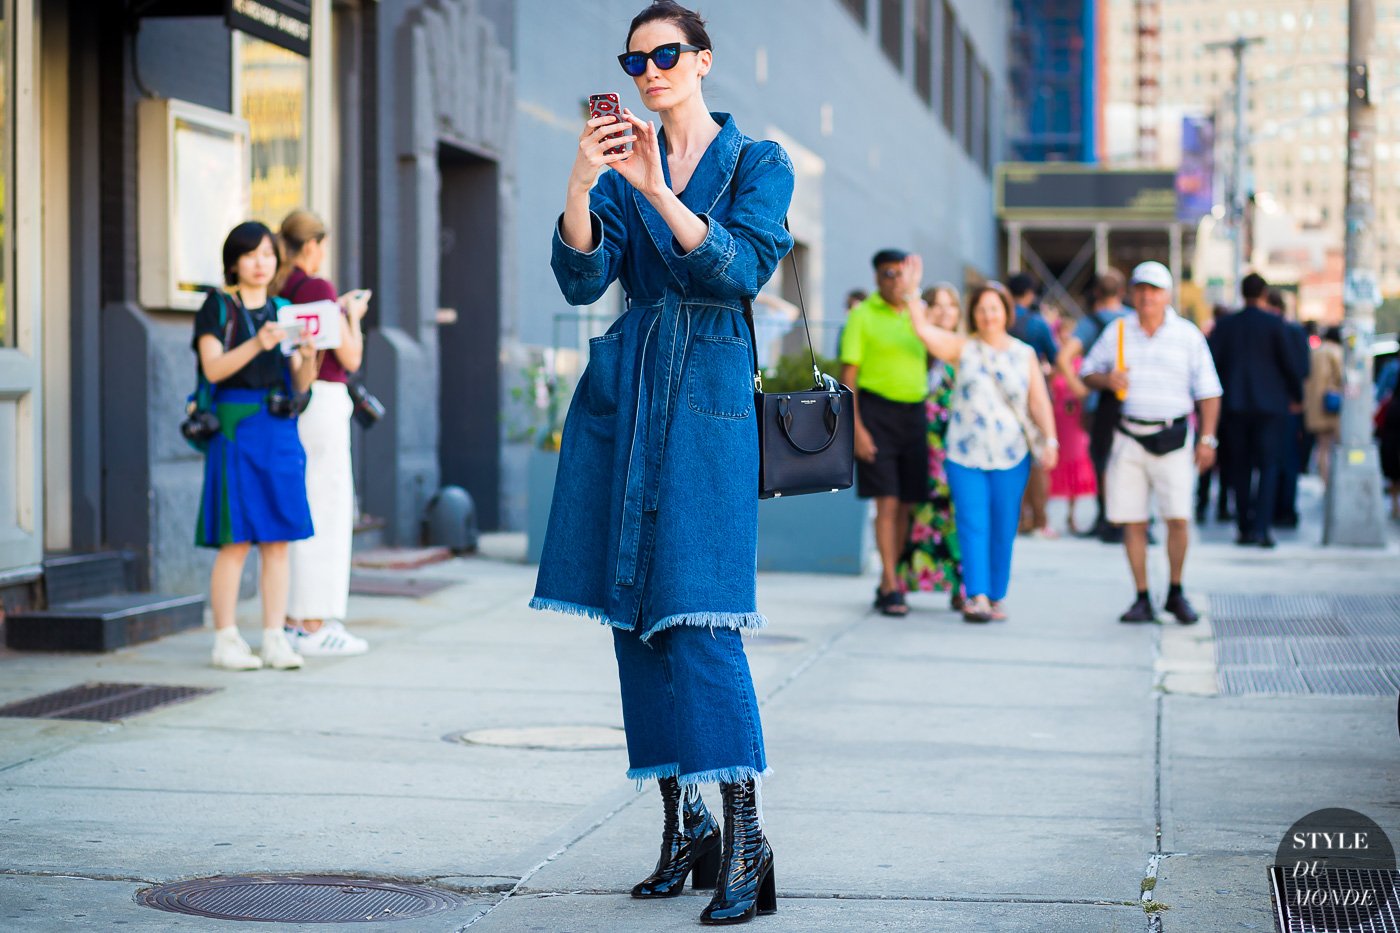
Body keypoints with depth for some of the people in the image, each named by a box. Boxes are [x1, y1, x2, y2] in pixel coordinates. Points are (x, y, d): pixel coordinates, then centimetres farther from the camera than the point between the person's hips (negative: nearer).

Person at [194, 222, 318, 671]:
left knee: (278, 540, 3)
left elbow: (301, 383, 10)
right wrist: (256, 344, -25)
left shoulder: (283, 311, 15)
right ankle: (226, 640, -1)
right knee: (235, 540, -6)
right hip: (235, 427, -5)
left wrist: (308, 356, -11)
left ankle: (275, 639, 6)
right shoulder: (218, 306, 2)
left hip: (280, 431, 5)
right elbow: (213, 368, -11)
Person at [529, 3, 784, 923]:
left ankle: (746, 835, -11)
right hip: (621, 396, 5)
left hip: (708, 397, -4)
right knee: (635, 616, 4)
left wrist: (657, 191, -23)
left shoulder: (758, 161, 4)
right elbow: (581, 279, -2)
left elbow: (743, 268, -13)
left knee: (697, 614, -14)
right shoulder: (619, 169, 13)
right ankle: (683, 826, 13)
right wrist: (581, 186, -18)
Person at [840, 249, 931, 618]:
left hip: (914, 412, 5)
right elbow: (848, 373, -5)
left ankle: (886, 584, 16)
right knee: (887, 502, -10)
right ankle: (892, 588, -8)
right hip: (877, 410, -5)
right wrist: (855, 427, -13)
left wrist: (932, 419, 14)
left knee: (906, 505, 6)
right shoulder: (862, 315, -1)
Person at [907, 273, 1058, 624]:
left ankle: (996, 597, 14)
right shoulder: (962, 349, 5)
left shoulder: (1024, 355, 9)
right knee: (973, 525, -10)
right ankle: (977, 597, -15)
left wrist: (1050, 440, -4)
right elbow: (923, 330, -7)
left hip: (1010, 456, 1)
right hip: (966, 454, -1)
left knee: (1003, 529, 4)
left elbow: (1039, 402, 6)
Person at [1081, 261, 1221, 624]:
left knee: (1178, 517, -8)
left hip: (1173, 437, -2)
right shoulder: (1117, 332, 8)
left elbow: (1208, 391, 5)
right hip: (1129, 437, 2)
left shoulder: (1188, 335, 4)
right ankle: (1142, 599, 10)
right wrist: (1107, 379, -9)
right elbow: (1087, 373, 14)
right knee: (1132, 520, 1)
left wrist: (1207, 439, -3)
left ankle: (1176, 594, 10)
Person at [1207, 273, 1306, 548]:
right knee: (1268, 466, -1)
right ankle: (1261, 527, -12)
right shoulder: (1274, 323, -6)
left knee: (1242, 467, 10)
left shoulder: (1225, 325, 3)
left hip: (1235, 405, 3)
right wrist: (1297, 394, 9)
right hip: (1270, 404, -3)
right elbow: (1290, 362, -5)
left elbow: (1211, 363, 2)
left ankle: (1244, 528, 11)